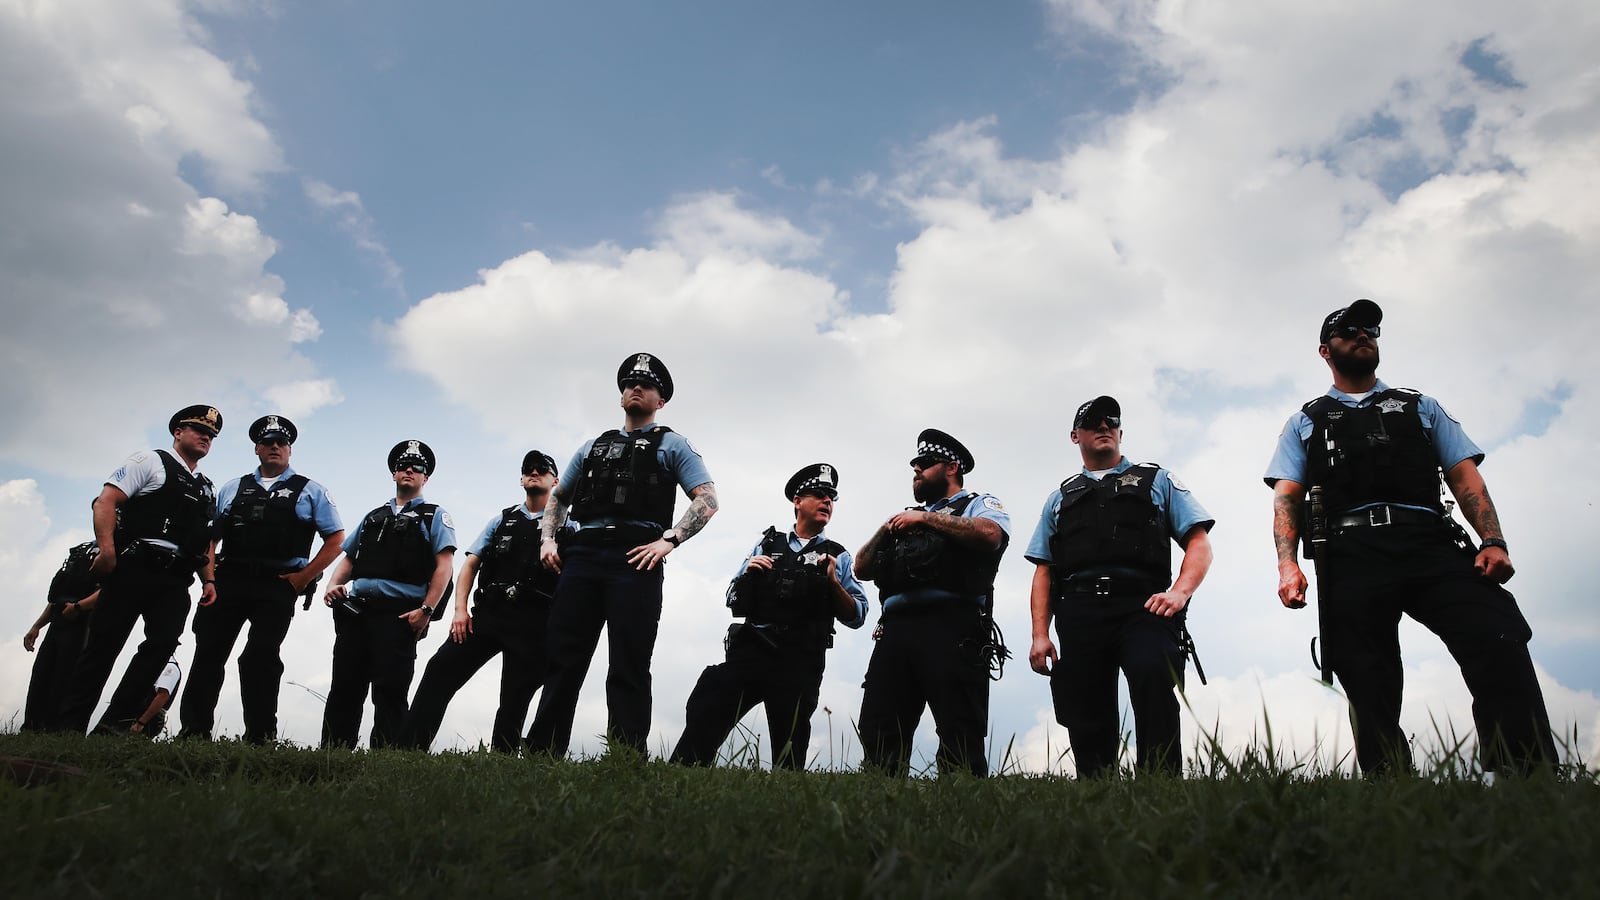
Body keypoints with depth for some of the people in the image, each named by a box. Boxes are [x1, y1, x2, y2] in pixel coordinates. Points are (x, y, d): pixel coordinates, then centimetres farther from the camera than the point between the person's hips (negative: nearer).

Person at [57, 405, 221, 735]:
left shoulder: (207, 490, 24)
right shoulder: (150, 462, 7)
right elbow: (106, 501, -5)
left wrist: (208, 580, 10)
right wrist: (106, 548, -17)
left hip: (175, 579, 5)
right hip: (133, 567, -5)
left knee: (164, 643, -9)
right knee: (105, 643, -4)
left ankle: (115, 722, -4)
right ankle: (69, 726, 4)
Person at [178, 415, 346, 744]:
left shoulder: (310, 491, 11)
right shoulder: (233, 489, 20)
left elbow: (336, 538, 6)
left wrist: (304, 577, -3)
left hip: (278, 586, -3)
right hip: (228, 581, 3)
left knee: (260, 657, -9)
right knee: (208, 652, -1)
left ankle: (260, 736, -4)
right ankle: (193, 730, 6)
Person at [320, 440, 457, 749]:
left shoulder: (434, 516, 11)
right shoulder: (374, 516, 26)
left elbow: (444, 565, -1)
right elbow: (349, 558, 25)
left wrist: (426, 610, -11)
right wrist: (334, 585, 3)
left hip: (399, 613, -5)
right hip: (355, 610, 5)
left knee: (390, 692, -6)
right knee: (344, 688, 3)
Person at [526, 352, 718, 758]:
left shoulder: (672, 444, 13)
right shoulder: (594, 446, 27)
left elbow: (707, 500, 2)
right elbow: (558, 497, 30)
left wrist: (669, 540, -12)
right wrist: (548, 539, 11)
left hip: (635, 558, -4)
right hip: (582, 555, 4)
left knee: (629, 669, -6)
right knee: (563, 661, 0)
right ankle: (541, 757, 3)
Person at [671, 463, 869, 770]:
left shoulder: (838, 557, 13)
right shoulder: (767, 545, 19)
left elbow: (856, 617, 7)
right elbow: (733, 600, 19)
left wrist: (833, 582, -8)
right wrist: (749, 571, 0)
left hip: (801, 662, -1)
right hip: (751, 649, 1)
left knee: (788, 751, 1)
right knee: (703, 716, -10)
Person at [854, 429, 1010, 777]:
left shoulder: (980, 504, 16)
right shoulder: (907, 518, 33)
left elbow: (989, 534, -9)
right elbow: (862, 569, 27)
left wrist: (925, 518, -2)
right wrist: (886, 530, 10)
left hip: (952, 627, -6)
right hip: (896, 629, 6)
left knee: (959, 737, -10)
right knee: (878, 735, -3)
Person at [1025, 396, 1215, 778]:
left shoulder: (1157, 481, 22)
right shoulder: (1060, 498, 27)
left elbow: (1199, 542, 11)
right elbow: (1043, 572, 21)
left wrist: (1179, 592, -9)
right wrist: (1039, 636, 7)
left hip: (1142, 606, -2)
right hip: (1079, 614, 3)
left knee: (1153, 675, -32)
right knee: (1087, 727, -4)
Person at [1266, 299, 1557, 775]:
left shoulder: (1421, 408, 27)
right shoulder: (1305, 422, 23)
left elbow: (1464, 474, 16)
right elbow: (1286, 496, 11)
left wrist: (1493, 541, -3)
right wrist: (1287, 564, -6)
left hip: (1432, 545, 1)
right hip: (1350, 558, -1)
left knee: (1502, 647, -23)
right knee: (1369, 693, -5)